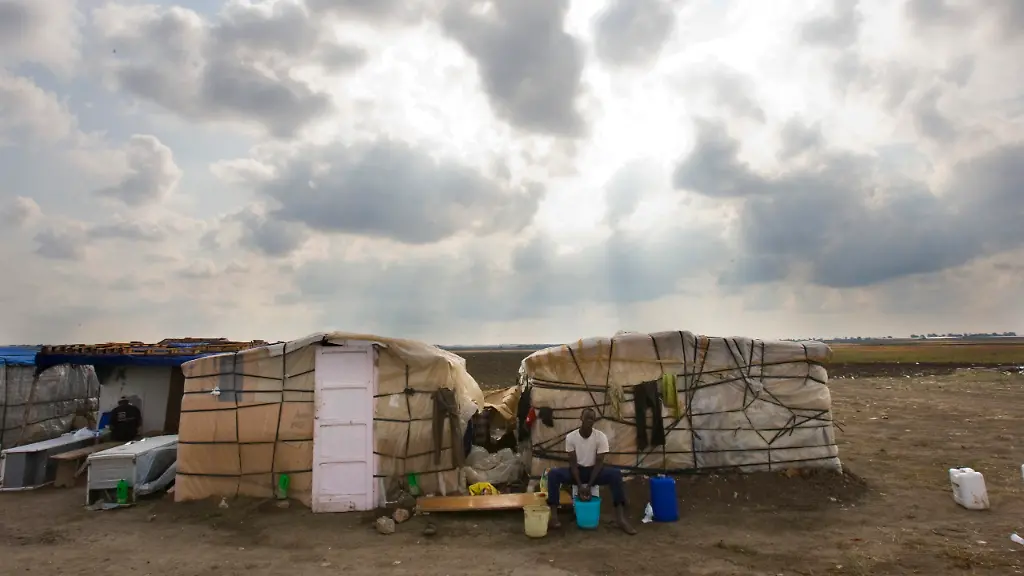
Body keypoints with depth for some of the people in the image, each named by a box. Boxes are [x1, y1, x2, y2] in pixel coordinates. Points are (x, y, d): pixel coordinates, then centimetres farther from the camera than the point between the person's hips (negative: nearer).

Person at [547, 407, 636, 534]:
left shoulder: (601, 437, -13)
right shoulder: (571, 437, -11)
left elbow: (599, 463, -13)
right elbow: (572, 463, -10)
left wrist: (589, 486, -21)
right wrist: (579, 485, -21)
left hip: (594, 471, 0)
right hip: (577, 471, 1)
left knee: (616, 474, -31)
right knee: (553, 473, -28)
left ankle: (620, 517, -30)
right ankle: (554, 515, -26)